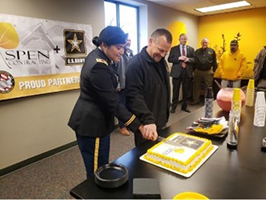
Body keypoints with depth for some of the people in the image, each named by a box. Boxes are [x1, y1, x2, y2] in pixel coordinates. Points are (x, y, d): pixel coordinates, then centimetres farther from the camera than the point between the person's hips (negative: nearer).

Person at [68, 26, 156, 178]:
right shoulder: (99, 66, -27)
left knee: (101, 169, 22)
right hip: (92, 124, -10)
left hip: (92, 120, 10)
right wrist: (139, 126, -23)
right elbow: (113, 103, -26)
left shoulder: (96, 55, 5)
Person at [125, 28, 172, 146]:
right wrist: (148, 120, -37)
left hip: (161, 122, 8)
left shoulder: (161, 61, 8)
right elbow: (134, 96, -28)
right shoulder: (136, 64, -21)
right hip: (146, 125, -8)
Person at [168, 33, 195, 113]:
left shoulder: (191, 49, 11)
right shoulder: (174, 49, 4)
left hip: (187, 72, 3)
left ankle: (184, 106, 23)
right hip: (177, 72, -2)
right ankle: (173, 107, 13)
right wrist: (179, 58, -16)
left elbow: (194, 59, 6)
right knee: (176, 90, 3)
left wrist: (188, 59, -13)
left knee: (186, 90, 9)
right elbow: (169, 59, -4)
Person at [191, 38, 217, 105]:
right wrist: (193, 69, 1)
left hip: (208, 72, -1)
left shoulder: (212, 51, 3)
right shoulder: (197, 51, 7)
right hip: (198, 71, 1)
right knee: (196, 86, 8)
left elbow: (214, 62, 4)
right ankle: (196, 99, 20)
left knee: (208, 87, 6)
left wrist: (214, 70, 0)